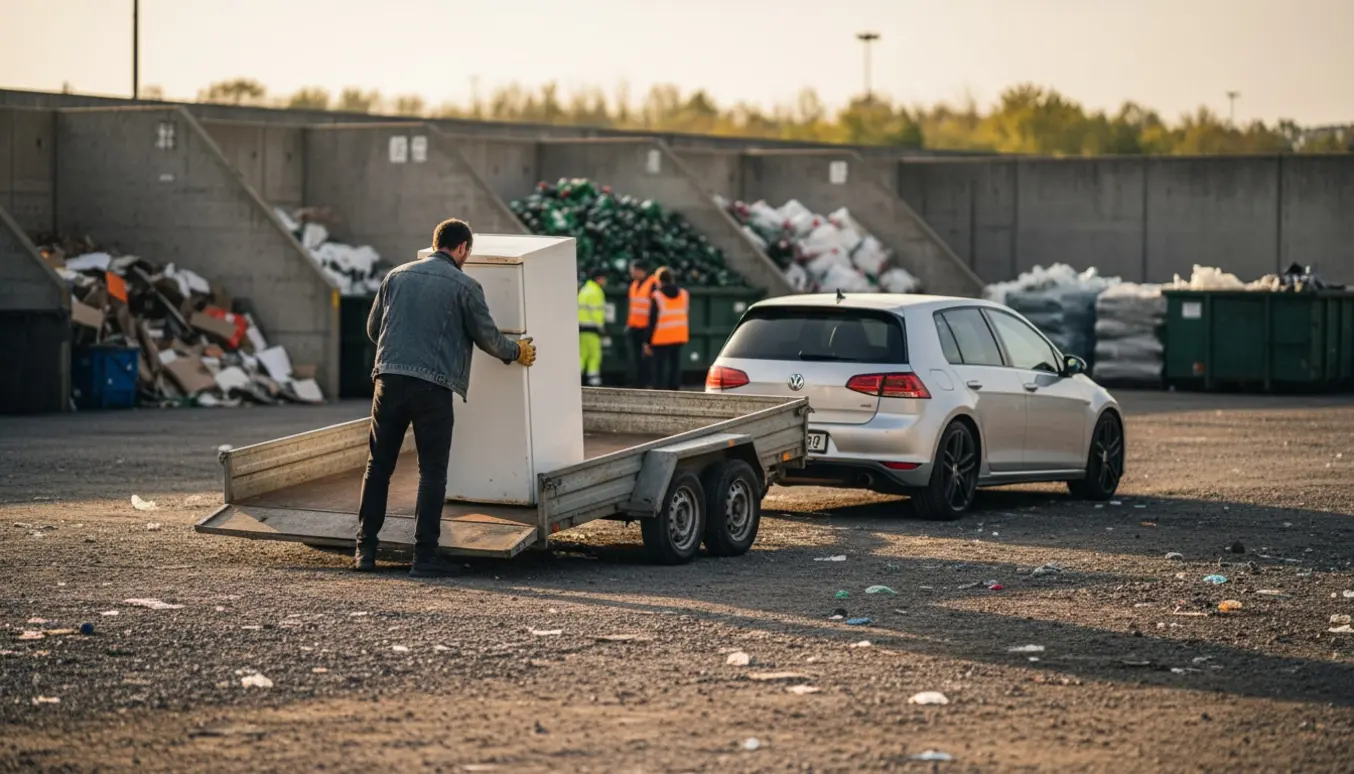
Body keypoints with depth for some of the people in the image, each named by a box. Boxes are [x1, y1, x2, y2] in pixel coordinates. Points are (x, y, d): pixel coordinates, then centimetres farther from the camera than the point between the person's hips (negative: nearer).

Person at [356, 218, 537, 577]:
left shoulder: (397, 276, 13)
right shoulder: (464, 286, 2)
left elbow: (373, 327, 21)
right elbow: (487, 337, 6)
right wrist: (517, 352, 26)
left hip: (389, 378, 4)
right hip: (432, 386, -4)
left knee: (378, 466, 11)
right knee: (432, 471, 3)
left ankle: (365, 550, 10)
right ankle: (425, 555, 0)